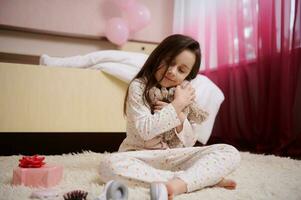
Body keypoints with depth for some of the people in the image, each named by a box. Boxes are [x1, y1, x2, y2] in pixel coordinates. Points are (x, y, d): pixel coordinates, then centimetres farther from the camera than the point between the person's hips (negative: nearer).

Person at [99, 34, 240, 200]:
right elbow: (145, 131, -18)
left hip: (174, 156, 3)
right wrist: (176, 105, -15)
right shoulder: (138, 87, -6)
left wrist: (180, 115, -12)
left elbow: (189, 143, 5)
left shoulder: (184, 93, 7)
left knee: (230, 153, -14)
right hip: (142, 156, -3)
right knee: (109, 164, -37)